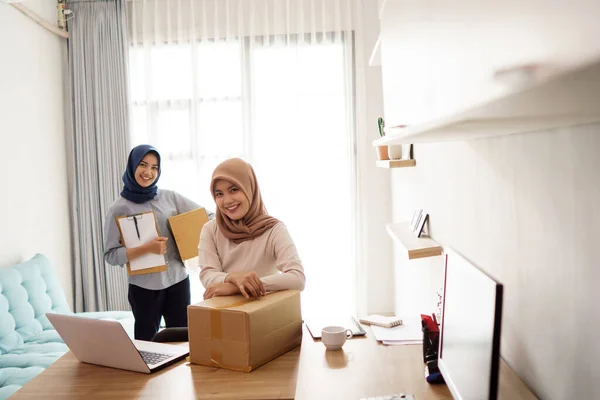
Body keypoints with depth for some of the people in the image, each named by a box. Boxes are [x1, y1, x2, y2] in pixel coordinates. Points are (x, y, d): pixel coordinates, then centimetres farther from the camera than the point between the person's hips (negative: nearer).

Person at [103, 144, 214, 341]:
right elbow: (111, 255, -8)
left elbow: (207, 216, 7)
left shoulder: (170, 197, 2)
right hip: (144, 287, -2)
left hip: (178, 280, 3)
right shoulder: (119, 209, -5)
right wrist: (147, 248, -21)